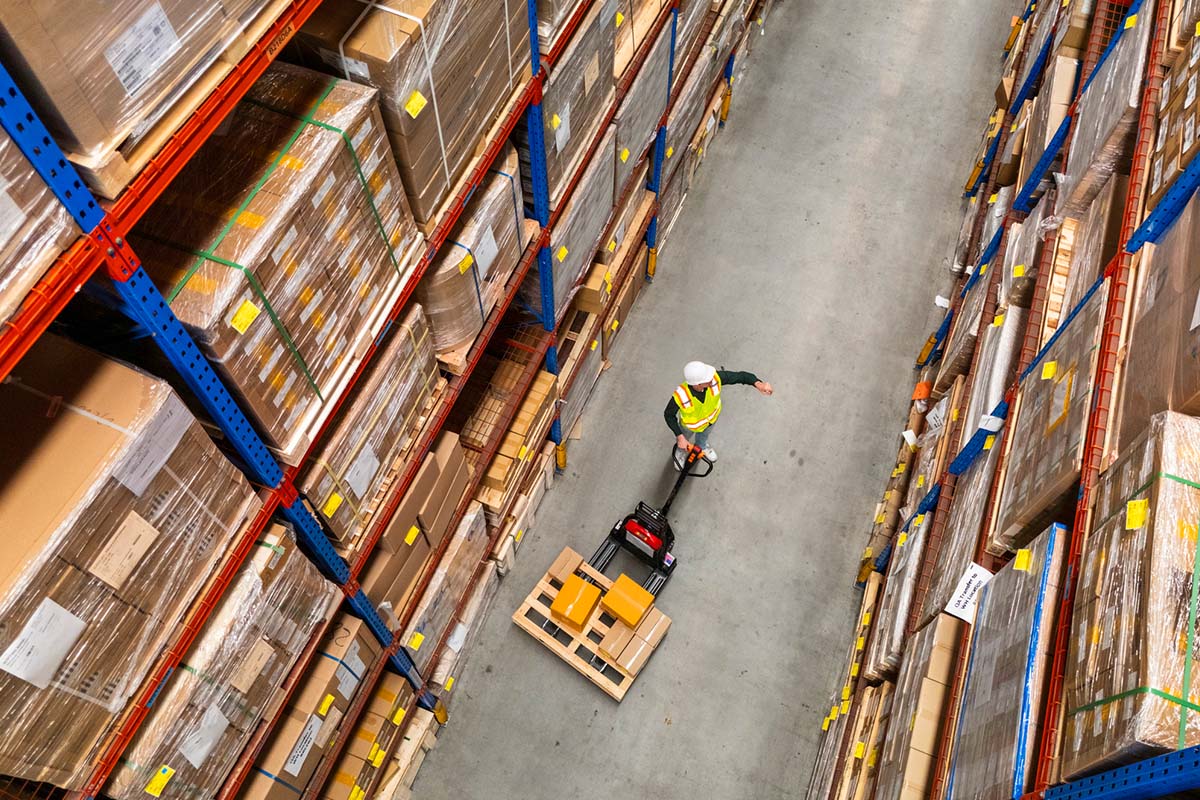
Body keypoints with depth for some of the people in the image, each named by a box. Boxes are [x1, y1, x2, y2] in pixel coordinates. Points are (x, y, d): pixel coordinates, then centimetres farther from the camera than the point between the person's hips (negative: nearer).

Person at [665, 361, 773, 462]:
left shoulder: (715, 377, -42)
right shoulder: (681, 396, -46)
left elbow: (740, 376, -36)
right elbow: (669, 415, -27)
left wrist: (758, 384, -54)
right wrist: (680, 437, -31)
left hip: (711, 416, 3)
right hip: (690, 423, -3)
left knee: (704, 433, 36)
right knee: (685, 436, 32)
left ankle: (701, 447, 71)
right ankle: (680, 451, 67)